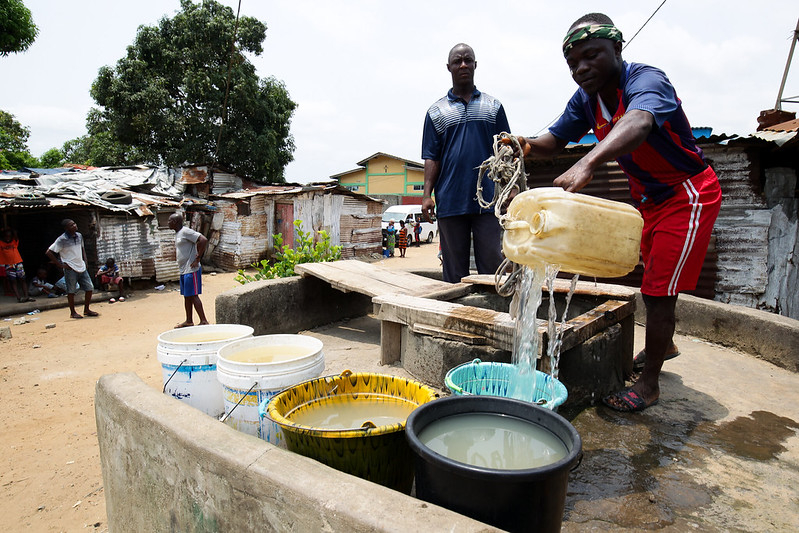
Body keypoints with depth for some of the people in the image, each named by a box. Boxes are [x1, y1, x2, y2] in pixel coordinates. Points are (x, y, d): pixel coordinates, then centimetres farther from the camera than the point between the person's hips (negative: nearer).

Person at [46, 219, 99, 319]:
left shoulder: (79, 235, 7)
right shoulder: (62, 239, -12)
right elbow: (49, 252, -12)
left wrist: (85, 261, 13)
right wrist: (60, 265, -11)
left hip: (82, 267, 6)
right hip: (70, 269, -6)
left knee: (90, 288, 6)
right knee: (71, 291, 3)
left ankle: (86, 310, 19)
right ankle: (73, 312, 16)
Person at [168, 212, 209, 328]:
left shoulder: (186, 231, -14)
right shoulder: (177, 234, 17)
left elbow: (203, 240, -24)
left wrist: (197, 259, -21)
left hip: (191, 270, -10)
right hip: (183, 270, 10)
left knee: (193, 295, -9)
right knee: (186, 296, 14)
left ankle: (203, 321, -6)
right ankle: (189, 321, 23)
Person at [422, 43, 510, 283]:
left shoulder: (493, 107, 14)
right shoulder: (436, 112, 12)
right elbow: (431, 158, 6)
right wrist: (427, 194, -5)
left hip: (487, 199, 0)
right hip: (450, 201, 0)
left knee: (492, 263, -1)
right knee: (454, 270, 5)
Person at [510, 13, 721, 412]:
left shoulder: (646, 81, -29)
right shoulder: (586, 100, -5)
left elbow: (637, 124, -51)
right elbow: (555, 140, -8)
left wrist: (587, 162, -69)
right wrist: (529, 147, -32)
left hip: (688, 195, -8)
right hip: (650, 199, 8)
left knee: (658, 290, -9)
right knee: (652, 280, 23)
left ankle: (649, 384, 7)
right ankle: (664, 344, 48)